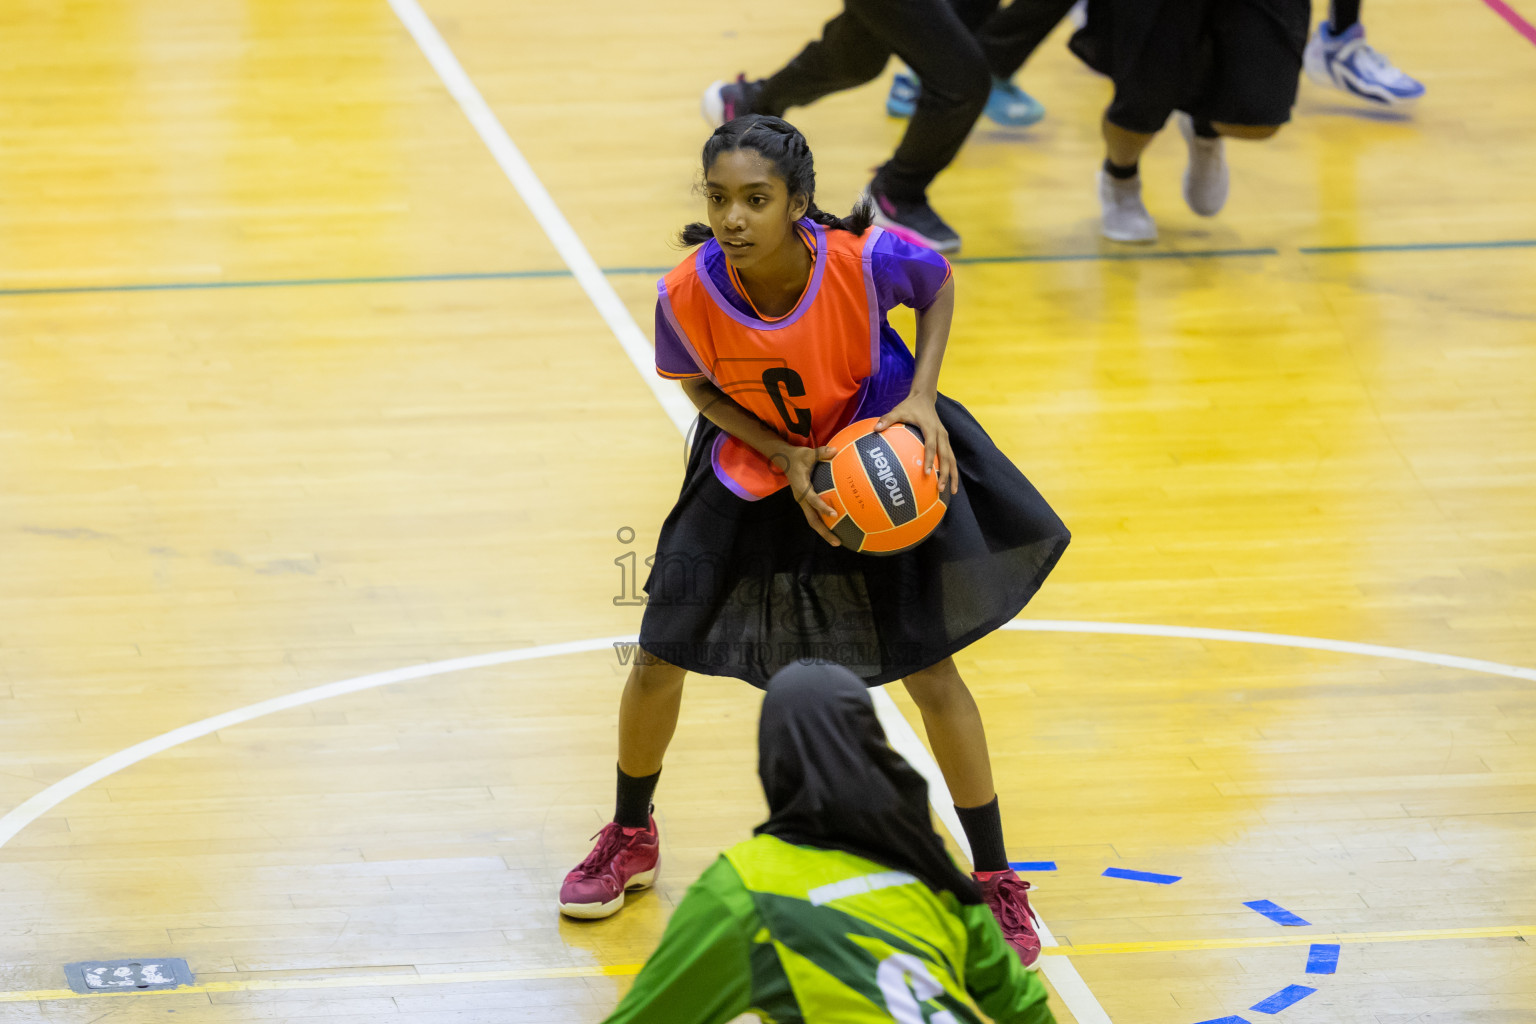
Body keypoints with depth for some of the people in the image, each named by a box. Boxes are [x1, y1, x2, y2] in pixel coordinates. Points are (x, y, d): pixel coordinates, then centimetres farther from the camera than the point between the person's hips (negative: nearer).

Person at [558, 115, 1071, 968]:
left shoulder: (864, 260, -34)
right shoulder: (688, 294, -29)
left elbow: (938, 284, -10)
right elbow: (699, 387, -8)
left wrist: (923, 398, -22)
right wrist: (785, 459, -21)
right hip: (753, 466, 2)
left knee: (930, 671, -1)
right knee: (659, 659, 6)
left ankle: (996, 883, 16)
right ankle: (630, 840, 34)